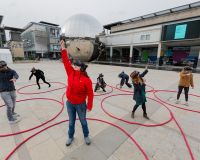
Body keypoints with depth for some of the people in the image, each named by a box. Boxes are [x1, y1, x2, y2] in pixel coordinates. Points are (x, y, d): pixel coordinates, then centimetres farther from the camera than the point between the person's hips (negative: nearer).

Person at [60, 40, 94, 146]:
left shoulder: (86, 79, -21)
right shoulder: (71, 73, -7)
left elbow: (90, 94, -15)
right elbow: (66, 61, -5)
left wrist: (89, 106, -10)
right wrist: (63, 48, -9)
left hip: (80, 105, -4)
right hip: (70, 103, 4)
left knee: (83, 121, 18)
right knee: (71, 122, 22)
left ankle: (86, 136, 44)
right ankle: (70, 137, 46)